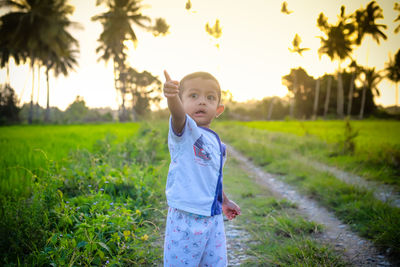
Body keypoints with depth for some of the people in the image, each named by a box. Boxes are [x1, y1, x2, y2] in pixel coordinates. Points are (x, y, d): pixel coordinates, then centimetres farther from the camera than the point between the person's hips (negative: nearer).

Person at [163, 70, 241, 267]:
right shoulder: (184, 131, -10)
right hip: (185, 219, -6)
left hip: (214, 219, 7)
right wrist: (172, 96, -56)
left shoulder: (218, 144, 11)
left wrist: (224, 201, 36)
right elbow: (178, 115, -35)